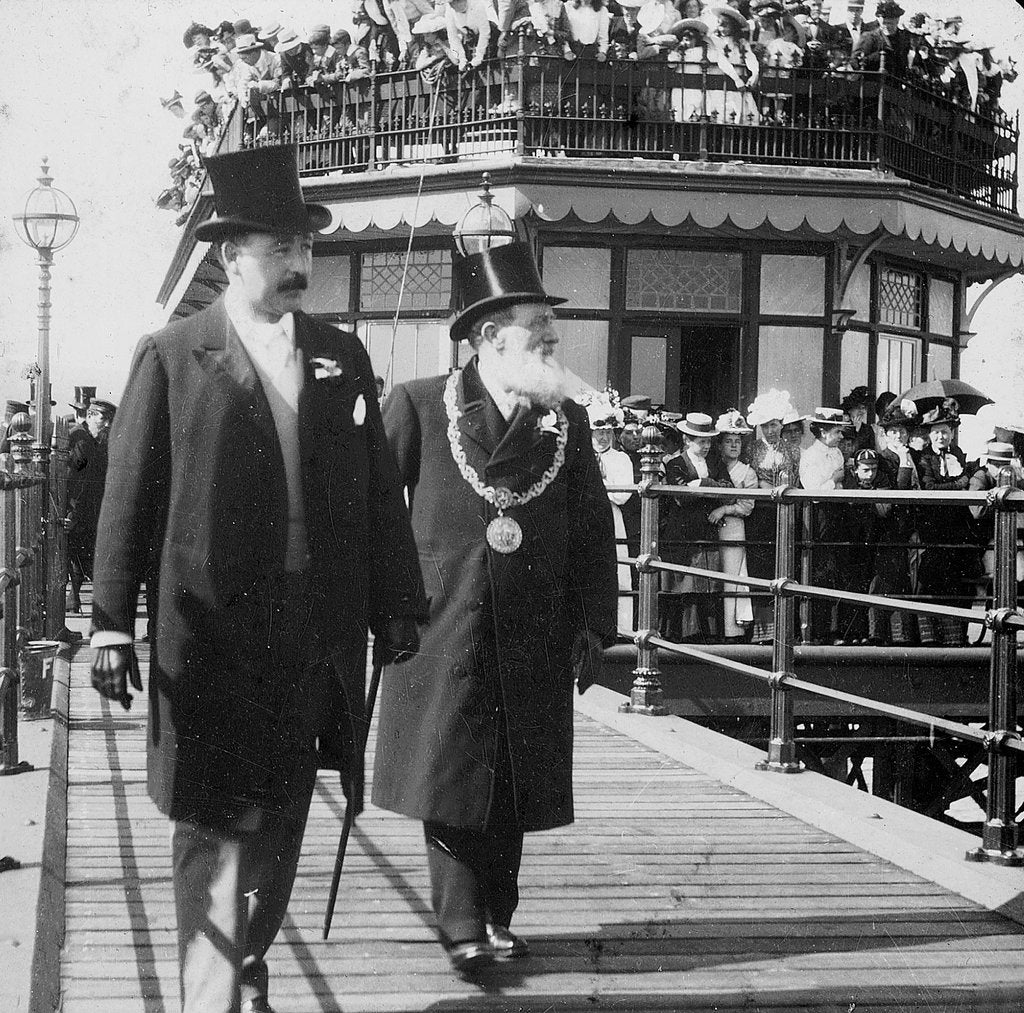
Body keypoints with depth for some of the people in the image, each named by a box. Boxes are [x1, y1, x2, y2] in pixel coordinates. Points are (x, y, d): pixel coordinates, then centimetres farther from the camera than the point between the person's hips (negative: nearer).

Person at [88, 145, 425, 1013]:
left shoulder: (342, 355, 11)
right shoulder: (171, 357, -1)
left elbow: (380, 491, 13)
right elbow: (128, 499, -2)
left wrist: (396, 606, 10)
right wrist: (111, 623, -6)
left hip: (318, 642, 4)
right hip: (213, 641, -4)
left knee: (278, 832, 13)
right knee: (220, 833, -4)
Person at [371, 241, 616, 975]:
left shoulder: (568, 421, 7)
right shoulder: (418, 405, -3)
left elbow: (594, 529, 8)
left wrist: (594, 626, 3)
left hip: (534, 638, 3)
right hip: (445, 627, -3)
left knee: (517, 783, 7)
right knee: (451, 778, -1)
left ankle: (498, 918, 19)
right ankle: (462, 927, 6)